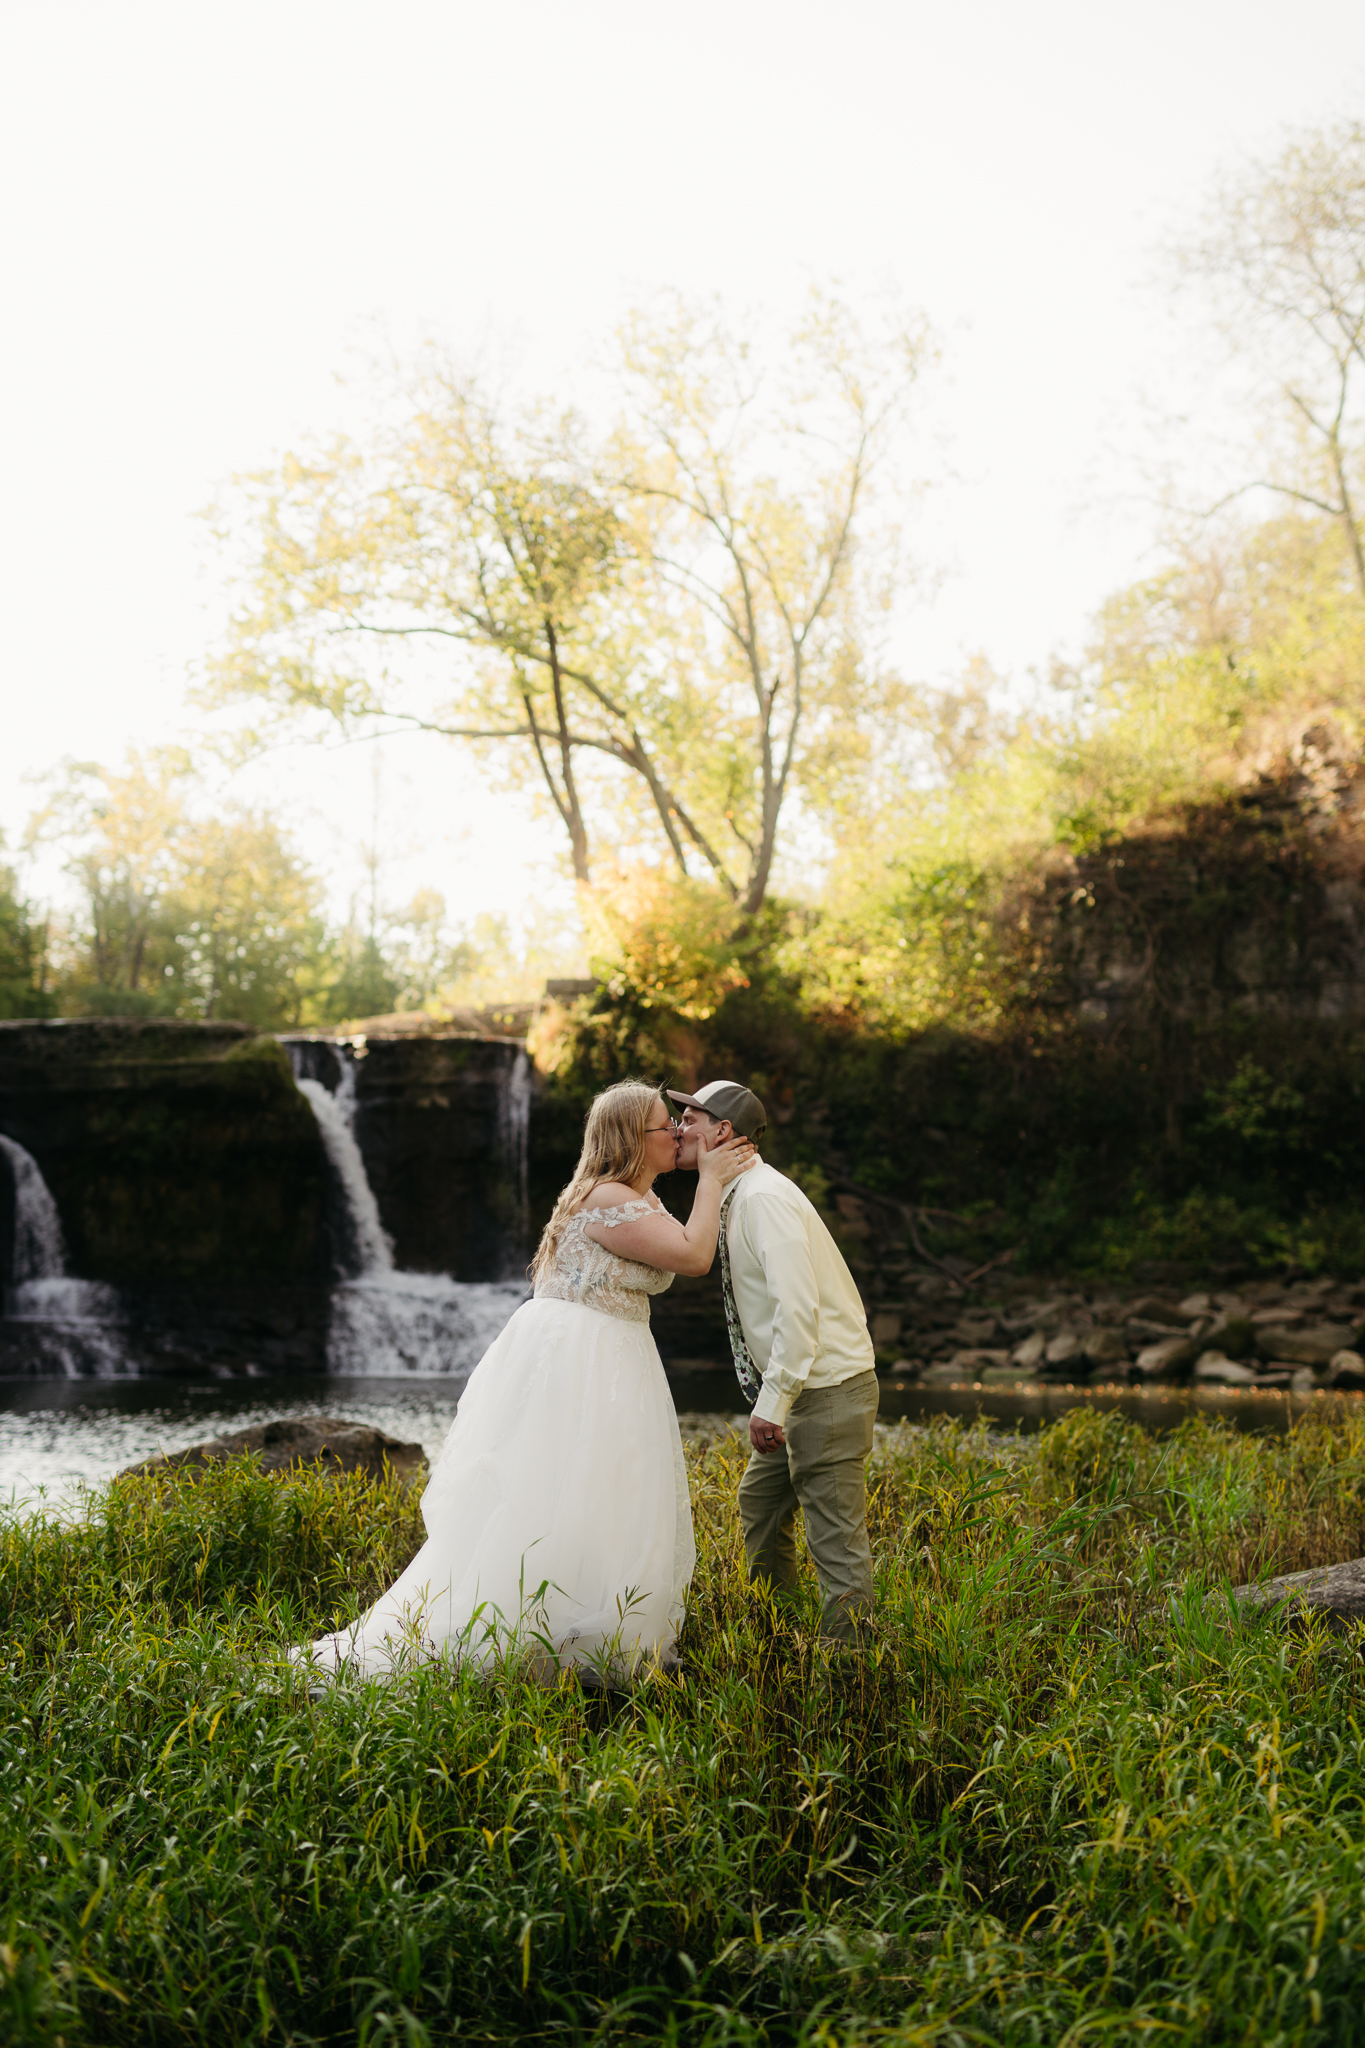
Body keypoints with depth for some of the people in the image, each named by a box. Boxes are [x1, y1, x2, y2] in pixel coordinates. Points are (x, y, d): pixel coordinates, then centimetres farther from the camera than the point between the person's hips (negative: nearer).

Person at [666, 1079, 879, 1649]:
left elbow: (798, 1307, -27)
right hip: (795, 1385, 11)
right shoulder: (732, 1199, 11)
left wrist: (773, 1402, -26)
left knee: (834, 1536, -6)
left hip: (828, 1387, -11)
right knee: (760, 1502, 21)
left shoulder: (764, 1199, -20)